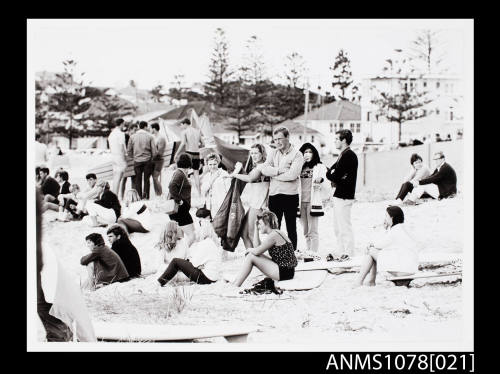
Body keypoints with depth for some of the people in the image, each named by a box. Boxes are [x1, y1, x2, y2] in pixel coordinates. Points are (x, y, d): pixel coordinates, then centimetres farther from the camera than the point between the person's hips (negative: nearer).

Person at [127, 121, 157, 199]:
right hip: (147, 160, -1)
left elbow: (129, 150, 5)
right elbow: (154, 151, -5)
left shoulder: (133, 137, 1)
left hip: (137, 161, 1)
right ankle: (146, 196, 0)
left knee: (138, 180, 9)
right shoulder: (150, 137, -5)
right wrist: (152, 158, 12)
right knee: (146, 179, 5)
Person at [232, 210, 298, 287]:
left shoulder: (274, 235, -15)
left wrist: (249, 250, 5)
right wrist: (251, 250, 3)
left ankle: (235, 286, -3)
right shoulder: (278, 233, 15)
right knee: (252, 255, 11)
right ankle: (235, 281, 14)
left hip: (284, 272, -10)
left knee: (251, 257, -8)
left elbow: (257, 252, -14)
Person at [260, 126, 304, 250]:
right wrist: (279, 170, -15)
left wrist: (273, 174, -9)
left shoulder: (296, 154, -4)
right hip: (274, 195, 5)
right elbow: (264, 169, -2)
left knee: (291, 228, 4)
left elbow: (292, 175, -18)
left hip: (290, 195, -5)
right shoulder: (273, 153, 12)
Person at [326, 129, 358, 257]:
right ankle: (342, 254, 19)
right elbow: (332, 172, 14)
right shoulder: (344, 155, 17)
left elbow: (335, 176, -20)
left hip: (344, 197, -11)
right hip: (339, 195, 11)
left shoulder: (348, 155, -15)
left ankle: (348, 255, -5)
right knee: (338, 229, 14)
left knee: (345, 228, -7)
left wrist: (330, 175, -1)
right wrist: (335, 178, -6)